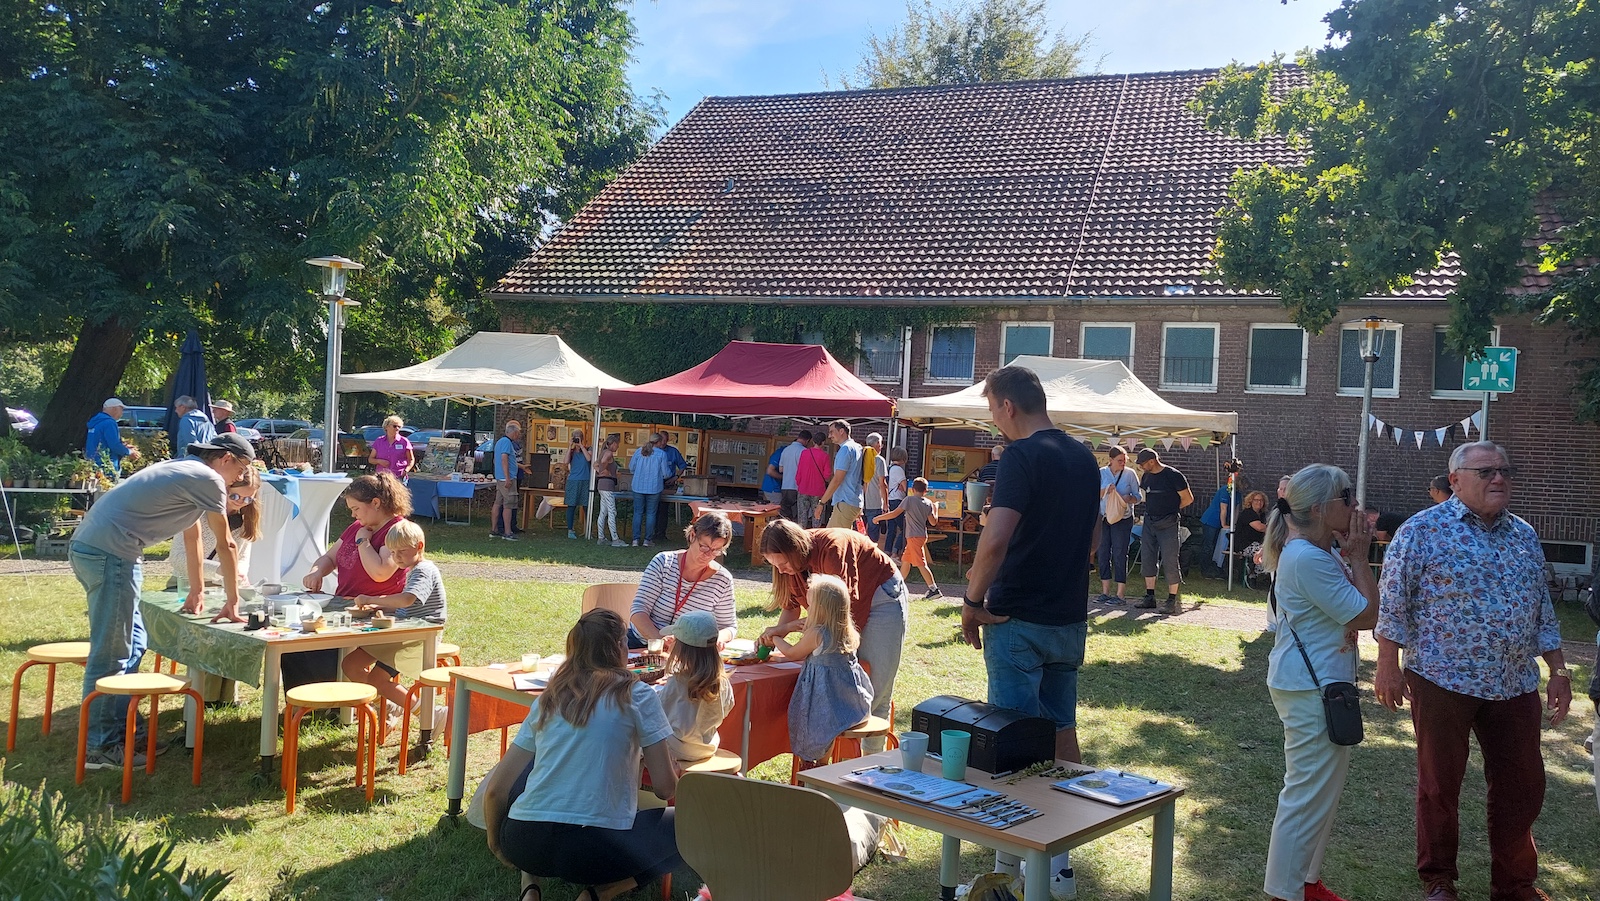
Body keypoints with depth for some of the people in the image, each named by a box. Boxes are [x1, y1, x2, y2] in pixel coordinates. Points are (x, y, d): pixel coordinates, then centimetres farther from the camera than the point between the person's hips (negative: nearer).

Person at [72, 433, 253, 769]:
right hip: (110, 554, -11)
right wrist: (232, 602, 7)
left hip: (87, 546, 11)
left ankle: (125, 731, 24)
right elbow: (225, 546, -1)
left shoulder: (186, 470, 23)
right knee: (110, 654, -4)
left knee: (131, 645, 17)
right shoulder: (208, 479, -6)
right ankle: (100, 748, 4)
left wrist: (197, 591, 39)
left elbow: (193, 536, 31)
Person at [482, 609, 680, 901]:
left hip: (523, 845, 5)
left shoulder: (547, 700, 12)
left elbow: (496, 789, 12)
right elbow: (665, 788, -1)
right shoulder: (637, 695, 0)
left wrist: (496, 843, 30)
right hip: (596, 849, -4)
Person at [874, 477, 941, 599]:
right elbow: (933, 522, 8)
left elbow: (894, 514, -14)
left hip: (914, 537, -8)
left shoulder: (909, 500, -11)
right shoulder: (929, 503, 6)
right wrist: (936, 510, 25)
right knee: (906, 561, 20)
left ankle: (934, 589, -13)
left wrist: (878, 518, -3)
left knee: (921, 564, -9)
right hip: (922, 535, 8)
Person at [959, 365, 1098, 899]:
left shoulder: (1023, 457, -16)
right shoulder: (1084, 459, 9)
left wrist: (972, 602, -16)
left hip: (1019, 621, -7)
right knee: (1061, 730, 14)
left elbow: (996, 540, -27)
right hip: (1071, 619, 8)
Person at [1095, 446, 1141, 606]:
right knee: (1103, 553, 5)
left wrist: (1127, 499, -19)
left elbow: (1137, 496, 1)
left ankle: (1121, 594, 1)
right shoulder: (1101, 473, 2)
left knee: (1119, 554, -3)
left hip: (1123, 519, -3)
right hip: (1104, 517, 3)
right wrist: (1106, 491, -18)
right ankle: (1105, 592, 13)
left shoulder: (1129, 474, -3)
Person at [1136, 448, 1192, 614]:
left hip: (1168, 524, -7)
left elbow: (1188, 499, -8)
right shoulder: (1146, 476, 8)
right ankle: (1150, 597, 17)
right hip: (1149, 522, 7)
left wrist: (1171, 509, 0)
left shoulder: (1173, 475, -12)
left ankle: (1172, 601, 3)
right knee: (1147, 559, 8)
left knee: (1170, 561, -3)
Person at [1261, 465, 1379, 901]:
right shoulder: (1308, 559, -22)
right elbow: (1366, 615, -17)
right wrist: (1359, 557, -10)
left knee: (1321, 790, 20)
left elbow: (1358, 608, 11)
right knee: (1309, 794, -2)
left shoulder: (1320, 552, 10)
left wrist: (1354, 557, 0)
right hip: (1312, 688, -11)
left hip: (1319, 684, 11)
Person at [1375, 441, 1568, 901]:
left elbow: (1542, 609, 15)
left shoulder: (1525, 535, 9)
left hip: (1515, 685, 5)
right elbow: (1393, 602, -8)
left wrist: (1558, 670, 11)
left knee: (1522, 786, 10)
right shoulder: (1423, 530, -8)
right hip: (1443, 681, -5)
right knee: (1440, 784, 8)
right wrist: (1389, 665, -11)